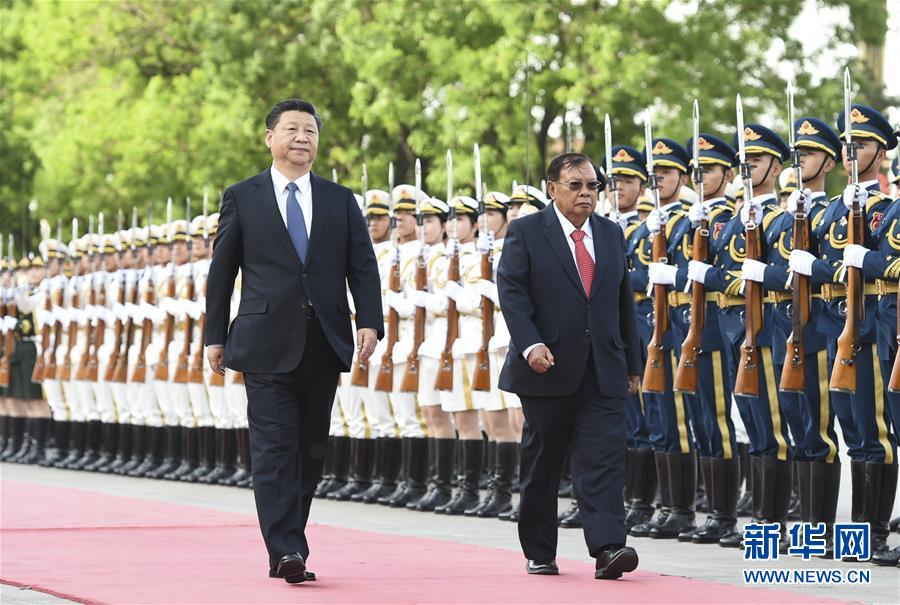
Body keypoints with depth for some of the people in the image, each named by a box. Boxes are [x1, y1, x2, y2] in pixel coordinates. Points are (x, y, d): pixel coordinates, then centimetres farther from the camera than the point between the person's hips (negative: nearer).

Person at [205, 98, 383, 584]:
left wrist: (370, 322, -8)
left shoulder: (340, 200, 12)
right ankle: (286, 551, -14)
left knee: (312, 450, 7)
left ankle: (289, 539, 17)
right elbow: (221, 271, 7)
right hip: (268, 344, -3)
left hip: (324, 344, 3)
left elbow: (363, 267, 7)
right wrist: (215, 336, 4)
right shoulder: (242, 197, 6)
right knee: (274, 450, -10)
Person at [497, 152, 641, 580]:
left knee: (604, 459, -10)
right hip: (548, 368, -3)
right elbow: (511, 291, -9)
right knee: (542, 462, 7)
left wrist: (632, 362, 14)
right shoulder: (526, 232, -1)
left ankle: (608, 548, -19)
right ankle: (539, 553, 17)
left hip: (603, 372, 3)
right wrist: (530, 344, -21)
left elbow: (624, 300, 16)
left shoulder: (611, 234, 13)